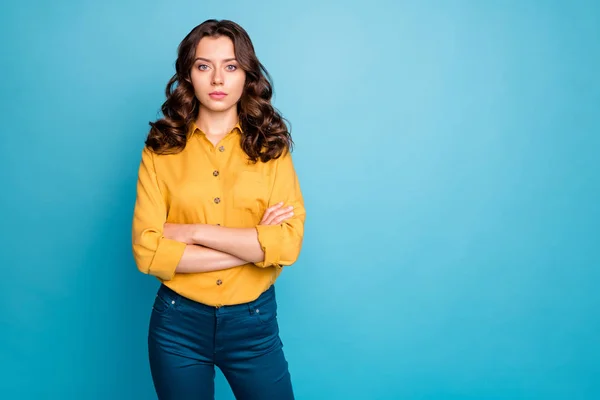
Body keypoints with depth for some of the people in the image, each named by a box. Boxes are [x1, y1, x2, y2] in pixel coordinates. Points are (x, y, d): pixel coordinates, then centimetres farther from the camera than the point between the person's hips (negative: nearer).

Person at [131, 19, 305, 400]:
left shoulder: (271, 147, -2)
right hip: (178, 322, 0)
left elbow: (288, 244, -13)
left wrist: (194, 232, -16)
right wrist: (253, 244, -14)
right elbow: (147, 250, -12)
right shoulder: (161, 150, -3)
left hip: (254, 322, 0)